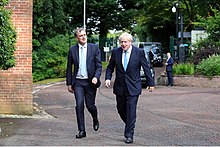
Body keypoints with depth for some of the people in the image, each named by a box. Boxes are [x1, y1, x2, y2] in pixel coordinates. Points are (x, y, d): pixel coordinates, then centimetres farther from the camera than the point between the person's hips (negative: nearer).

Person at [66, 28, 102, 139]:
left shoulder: (94, 48, 1)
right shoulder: (72, 50, 4)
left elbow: (99, 66, 0)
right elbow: (69, 68, 10)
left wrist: (96, 77, -17)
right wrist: (69, 84, 8)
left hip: (90, 82, -1)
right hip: (78, 82, 1)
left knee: (90, 105, 3)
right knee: (79, 105, -8)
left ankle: (95, 120, 37)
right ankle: (81, 130, -1)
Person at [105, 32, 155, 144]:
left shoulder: (139, 52, -5)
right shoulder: (115, 52, 2)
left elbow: (146, 68, 1)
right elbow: (110, 67, 10)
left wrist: (150, 83, 4)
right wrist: (108, 78, -8)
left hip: (133, 87, -3)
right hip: (120, 87, 4)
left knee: (131, 111, -7)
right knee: (121, 109, 12)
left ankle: (129, 135, -1)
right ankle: (129, 125, 38)